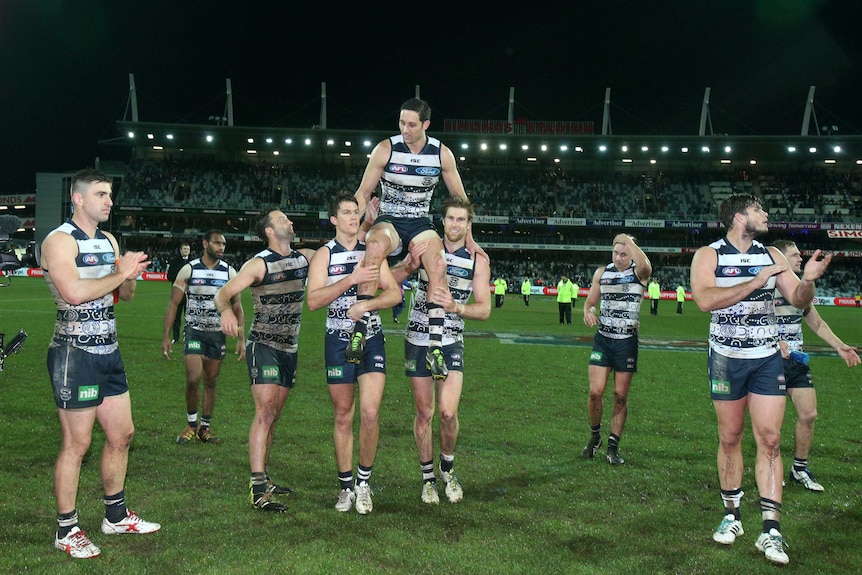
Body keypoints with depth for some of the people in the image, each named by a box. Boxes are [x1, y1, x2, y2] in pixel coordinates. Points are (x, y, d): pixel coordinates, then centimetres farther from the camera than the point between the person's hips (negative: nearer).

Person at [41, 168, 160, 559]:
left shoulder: (108, 241, 13)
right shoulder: (60, 241, -12)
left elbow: (125, 295, 18)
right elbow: (74, 292, -27)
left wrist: (131, 276, -4)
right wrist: (120, 273, -16)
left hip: (109, 351, 8)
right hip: (75, 354, -8)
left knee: (121, 434, 14)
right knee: (77, 443, -2)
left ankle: (116, 515, 30)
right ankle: (67, 531, 12)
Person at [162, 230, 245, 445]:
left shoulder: (229, 272, 3)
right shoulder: (189, 270, -4)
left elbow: (237, 307, 8)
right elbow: (173, 303, -2)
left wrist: (241, 338, 1)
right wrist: (166, 336, -8)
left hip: (217, 334, 3)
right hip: (194, 332, -3)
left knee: (211, 382, 8)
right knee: (193, 378, -15)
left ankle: (204, 429, 20)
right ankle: (191, 424, 6)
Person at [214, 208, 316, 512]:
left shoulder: (304, 257, 8)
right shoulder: (259, 264, -9)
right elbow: (223, 293, -13)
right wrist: (226, 311, -36)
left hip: (289, 349, 6)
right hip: (263, 346, -6)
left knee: (273, 416, 11)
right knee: (265, 412, -16)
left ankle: (263, 479, 20)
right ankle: (257, 488, -18)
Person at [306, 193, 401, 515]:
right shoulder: (325, 254, 1)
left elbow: (395, 294, 2)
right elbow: (313, 300, -12)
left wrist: (366, 305, -15)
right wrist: (351, 279, -19)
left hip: (372, 341, 1)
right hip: (338, 342, -1)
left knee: (370, 412, -11)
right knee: (343, 417, 6)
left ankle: (364, 481, 7)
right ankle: (346, 486, 18)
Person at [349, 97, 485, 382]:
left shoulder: (442, 153, -1)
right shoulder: (385, 149, -6)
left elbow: (459, 197, 10)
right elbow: (363, 193, -1)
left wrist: (469, 239, 7)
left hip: (420, 223, 2)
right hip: (388, 220, -2)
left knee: (438, 265, -30)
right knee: (375, 247, -38)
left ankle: (435, 347, -29)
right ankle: (359, 331, -37)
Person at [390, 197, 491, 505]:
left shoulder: (478, 260, -2)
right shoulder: (426, 248, -2)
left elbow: (484, 309, -5)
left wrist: (456, 307, -24)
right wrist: (411, 265, -22)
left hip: (451, 343, 0)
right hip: (418, 340, 0)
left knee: (448, 412, -13)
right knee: (424, 413, 5)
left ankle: (448, 469, 14)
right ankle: (428, 478, 22)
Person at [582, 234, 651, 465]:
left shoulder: (639, 272, -5)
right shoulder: (602, 273, 6)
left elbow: (645, 265, -31)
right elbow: (590, 301, 12)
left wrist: (628, 240, -30)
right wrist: (588, 312, -9)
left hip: (627, 342, -2)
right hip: (602, 339, 2)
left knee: (621, 396, 2)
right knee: (595, 392, -7)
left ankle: (613, 446, 14)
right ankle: (595, 436, 16)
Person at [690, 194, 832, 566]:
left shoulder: (772, 256, 6)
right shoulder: (708, 255, -6)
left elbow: (798, 301, 6)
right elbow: (705, 299, -23)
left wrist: (808, 280, -15)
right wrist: (756, 282, -24)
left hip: (768, 358, 2)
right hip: (727, 359, -2)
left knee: (769, 440, -4)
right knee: (730, 438, 8)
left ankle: (770, 530, -3)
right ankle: (732, 516, 22)